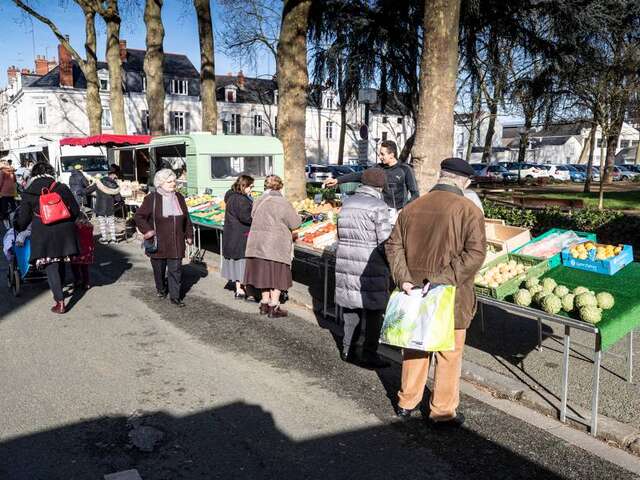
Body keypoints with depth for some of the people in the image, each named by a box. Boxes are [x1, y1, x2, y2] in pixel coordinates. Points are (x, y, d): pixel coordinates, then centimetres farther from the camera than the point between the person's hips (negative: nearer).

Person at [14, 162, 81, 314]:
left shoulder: (28, 193, 0)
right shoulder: (62, 188, 4)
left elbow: (23, 217, 5)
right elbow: (75, 210, 7)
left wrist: (18, 228, 27)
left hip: (43, 234, -2)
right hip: (64, 231, 3)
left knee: (51, 267, 0)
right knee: (60, 263, 19)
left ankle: (60, 302, -6)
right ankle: (59, 291, 34)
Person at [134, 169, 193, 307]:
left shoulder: (179, 197, 7)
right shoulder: (152, 198, -7)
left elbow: (186, 218, 15)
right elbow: (138, 216, -3)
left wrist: (189, 235, 13)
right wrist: (146, 230, -14)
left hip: (176, 243, 3)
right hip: (158, 242, -2)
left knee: (176, 269, -1)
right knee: (159, 268, 13)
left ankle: (175, 296, 5)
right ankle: (161, 289, 38)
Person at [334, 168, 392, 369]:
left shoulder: (348, 203, 8)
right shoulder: (378, 206, -12)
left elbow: (341, 233, 10)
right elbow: (385, 240, -13)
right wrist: (389, 262, 2)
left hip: (346, 261, 6)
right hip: (370, 264, -6)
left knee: (350, 306, 16)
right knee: (373, 311, 5)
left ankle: (347, 349, 21)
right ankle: (369, 354, 9)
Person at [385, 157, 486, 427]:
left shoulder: (412, 208, 5)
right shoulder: (469, 210, -10)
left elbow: (393, 245, 1)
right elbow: (475, 253, -20)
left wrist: (403, 279, -6)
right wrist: (444, 279, -21)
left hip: (415, 292, 5)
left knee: (415, 348, 19)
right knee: (449, 355, 11)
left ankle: (407, 402, 32)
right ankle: (443, 412, 23)